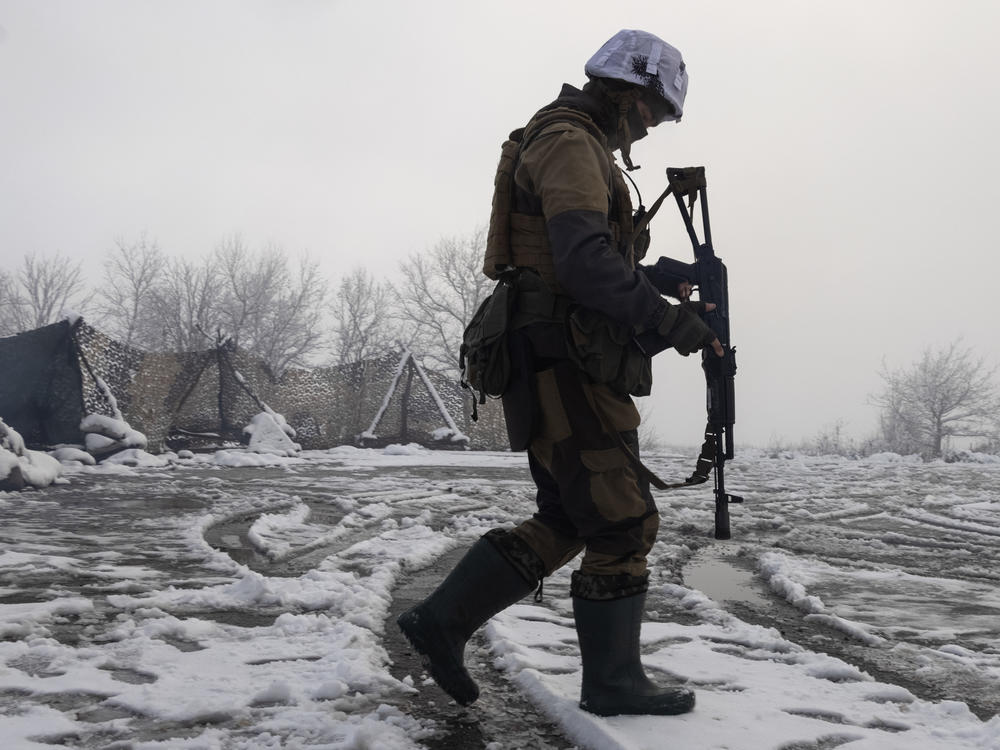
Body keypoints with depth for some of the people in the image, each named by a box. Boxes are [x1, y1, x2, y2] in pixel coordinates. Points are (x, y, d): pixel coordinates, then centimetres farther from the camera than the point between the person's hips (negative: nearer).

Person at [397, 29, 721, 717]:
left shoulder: (579, 147, 25)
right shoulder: (570, 142, -9)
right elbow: (584, 261, -23)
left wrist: (658, 281, 17)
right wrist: (668, 320, -23)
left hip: (559, 371, 11)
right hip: (567, 364, -11)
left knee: (566, 522, 14)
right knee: (624, 523, -4)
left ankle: (442, 621, 15)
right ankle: (613, 682, 8)